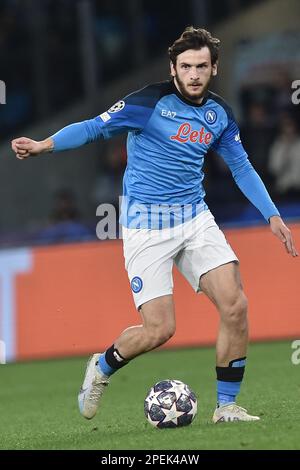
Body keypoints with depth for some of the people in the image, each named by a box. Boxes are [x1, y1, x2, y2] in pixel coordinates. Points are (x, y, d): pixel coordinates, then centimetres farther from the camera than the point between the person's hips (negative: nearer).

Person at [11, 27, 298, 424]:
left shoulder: (219, 114, 7)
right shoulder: (150, 102, -10)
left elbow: (242, 168, 18)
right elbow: (95, 127, -11)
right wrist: (45, 145, -26)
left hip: (195, 217, 5)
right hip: (146, 225, -5)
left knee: (235, 306, -11)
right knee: (159, 329, -11)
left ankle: (226, 406, 3)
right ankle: (102, 368, 21)